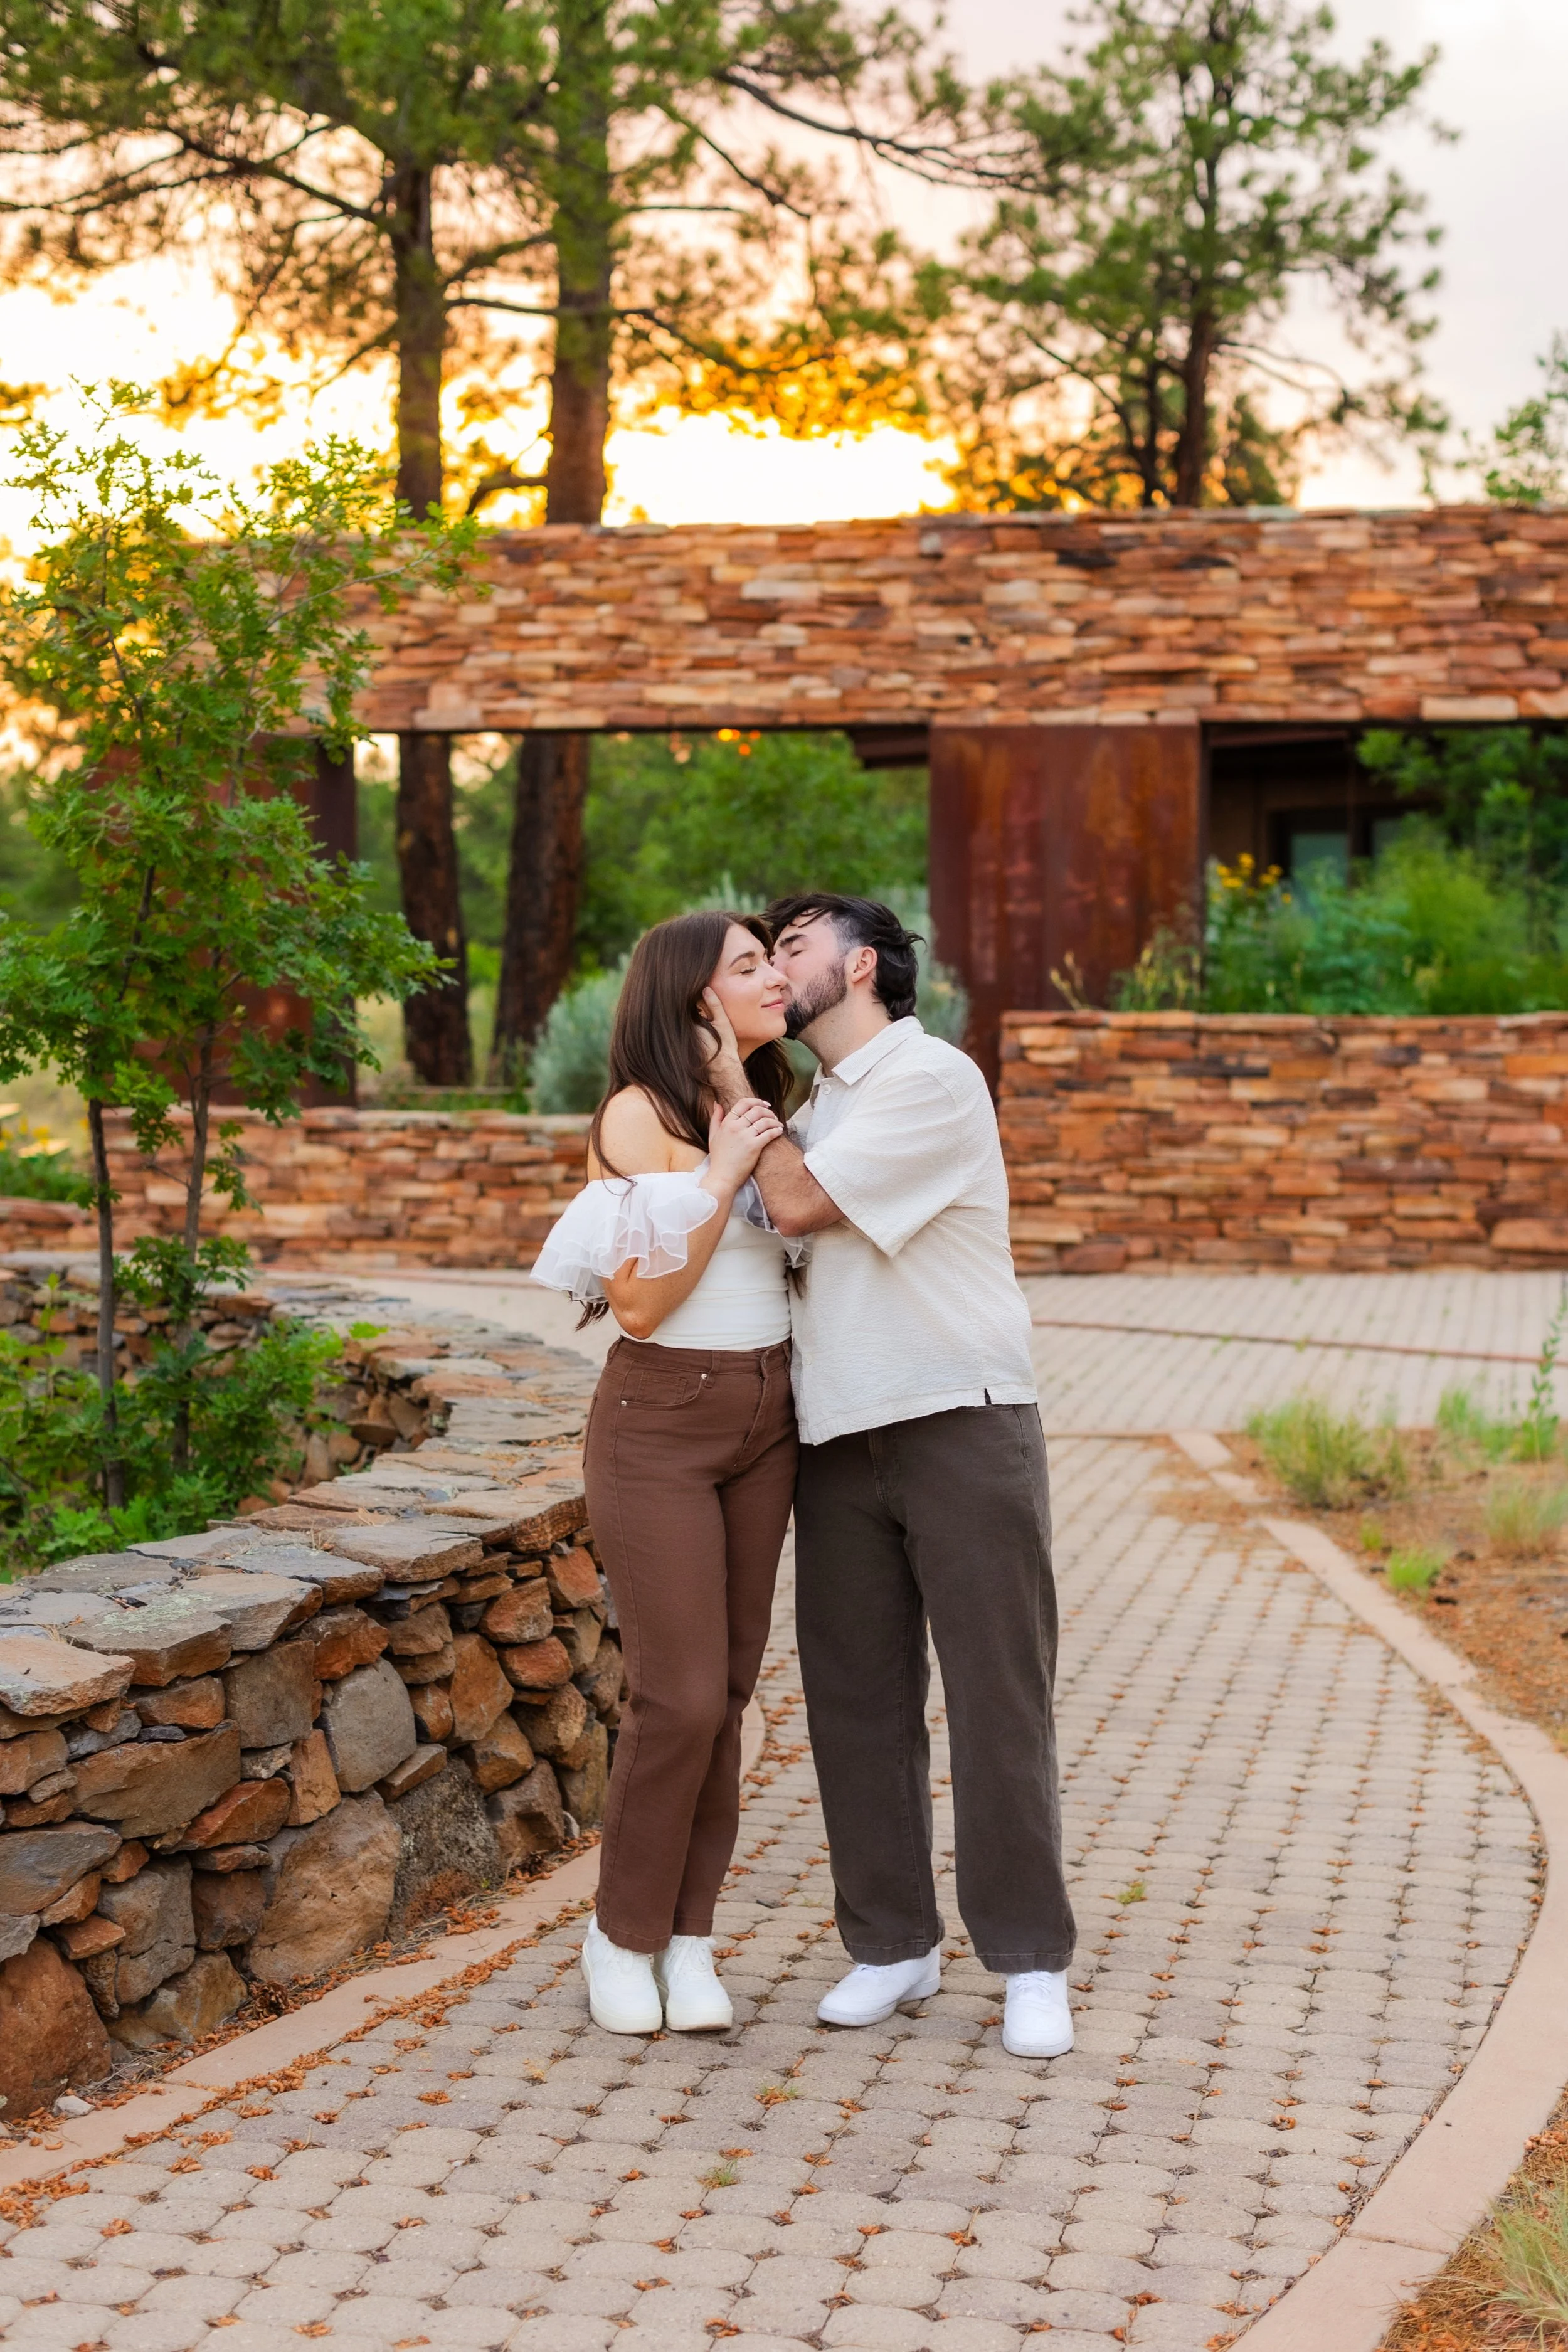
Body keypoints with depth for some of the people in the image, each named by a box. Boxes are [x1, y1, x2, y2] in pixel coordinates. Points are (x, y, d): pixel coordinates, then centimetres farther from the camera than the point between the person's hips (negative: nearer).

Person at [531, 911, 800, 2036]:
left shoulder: (766, 1109, 10)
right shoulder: (641, 1115, -11)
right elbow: (638, 1301, -16)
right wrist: (722, 1174, -18)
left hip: (766, 1422, 6)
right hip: (661, 1423, -6)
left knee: (729, 1692, 6)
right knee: (681, 1695, -7)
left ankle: (689, 1936, 17)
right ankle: (624, 1933, 12)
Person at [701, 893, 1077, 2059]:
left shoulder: (933, 1080, -8)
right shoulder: (816, 1106, 19)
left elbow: (800, 1205, -16)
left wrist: (734, 1086, -3)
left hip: (962, 1426, -7)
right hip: (842, 1438, 7)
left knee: (999, 1697, -2)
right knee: (857, 1700, 8)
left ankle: (1031, 1961, 7)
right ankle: (893, 1943, 20)